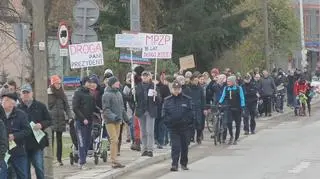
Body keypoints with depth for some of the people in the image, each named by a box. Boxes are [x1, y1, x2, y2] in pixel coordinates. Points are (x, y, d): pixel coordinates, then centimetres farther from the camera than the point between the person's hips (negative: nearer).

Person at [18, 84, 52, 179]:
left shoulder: (40, 106, 5)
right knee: (25, 169, 7)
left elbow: (49, 121, 7)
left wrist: (41, 125, -12)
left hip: (37, 142, -1)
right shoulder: (18, 108, 4)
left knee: (39, 167, -2)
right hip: (23, 143, 1)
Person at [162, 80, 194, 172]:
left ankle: (184, 164, 25)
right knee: (175, 146, -10)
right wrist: (168, 122, -7)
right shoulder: (167, 101, 4)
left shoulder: (187, 100, 2)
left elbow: (190, 113, 2)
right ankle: (174, 164, -12)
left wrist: (188, 121, -8)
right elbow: (164, 113, 4)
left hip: (184, 127, 1)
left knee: (184, 146, 11)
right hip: (173, 128, -1)